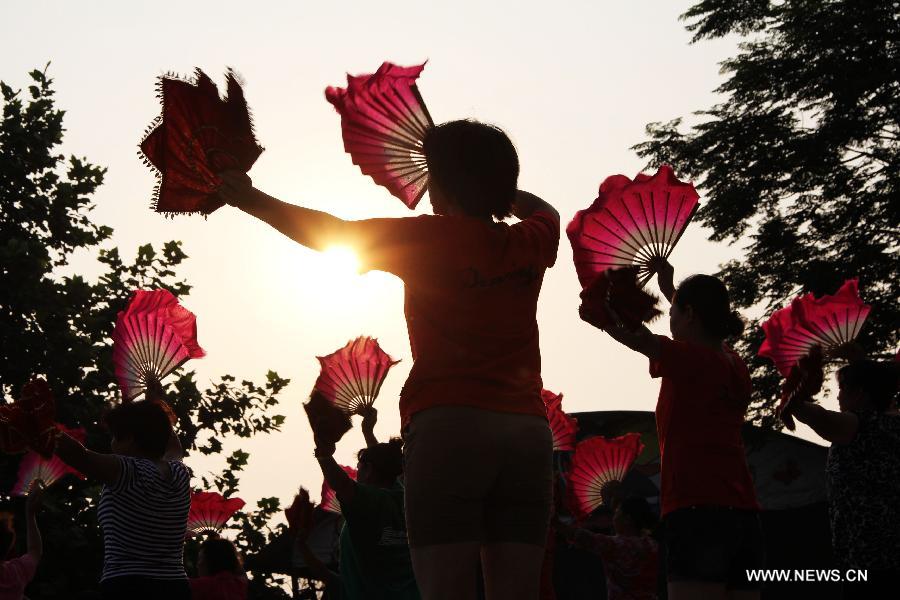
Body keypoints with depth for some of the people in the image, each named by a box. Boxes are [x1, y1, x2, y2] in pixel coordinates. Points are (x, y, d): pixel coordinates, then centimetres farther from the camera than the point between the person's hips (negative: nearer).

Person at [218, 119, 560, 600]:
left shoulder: (433, 239, 2)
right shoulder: (529, 244, 13)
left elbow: (325, 233, 8)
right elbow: (544, 211, 39)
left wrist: (251, 200, 20)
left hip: (449, 424, -4)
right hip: (527, 429, 4)